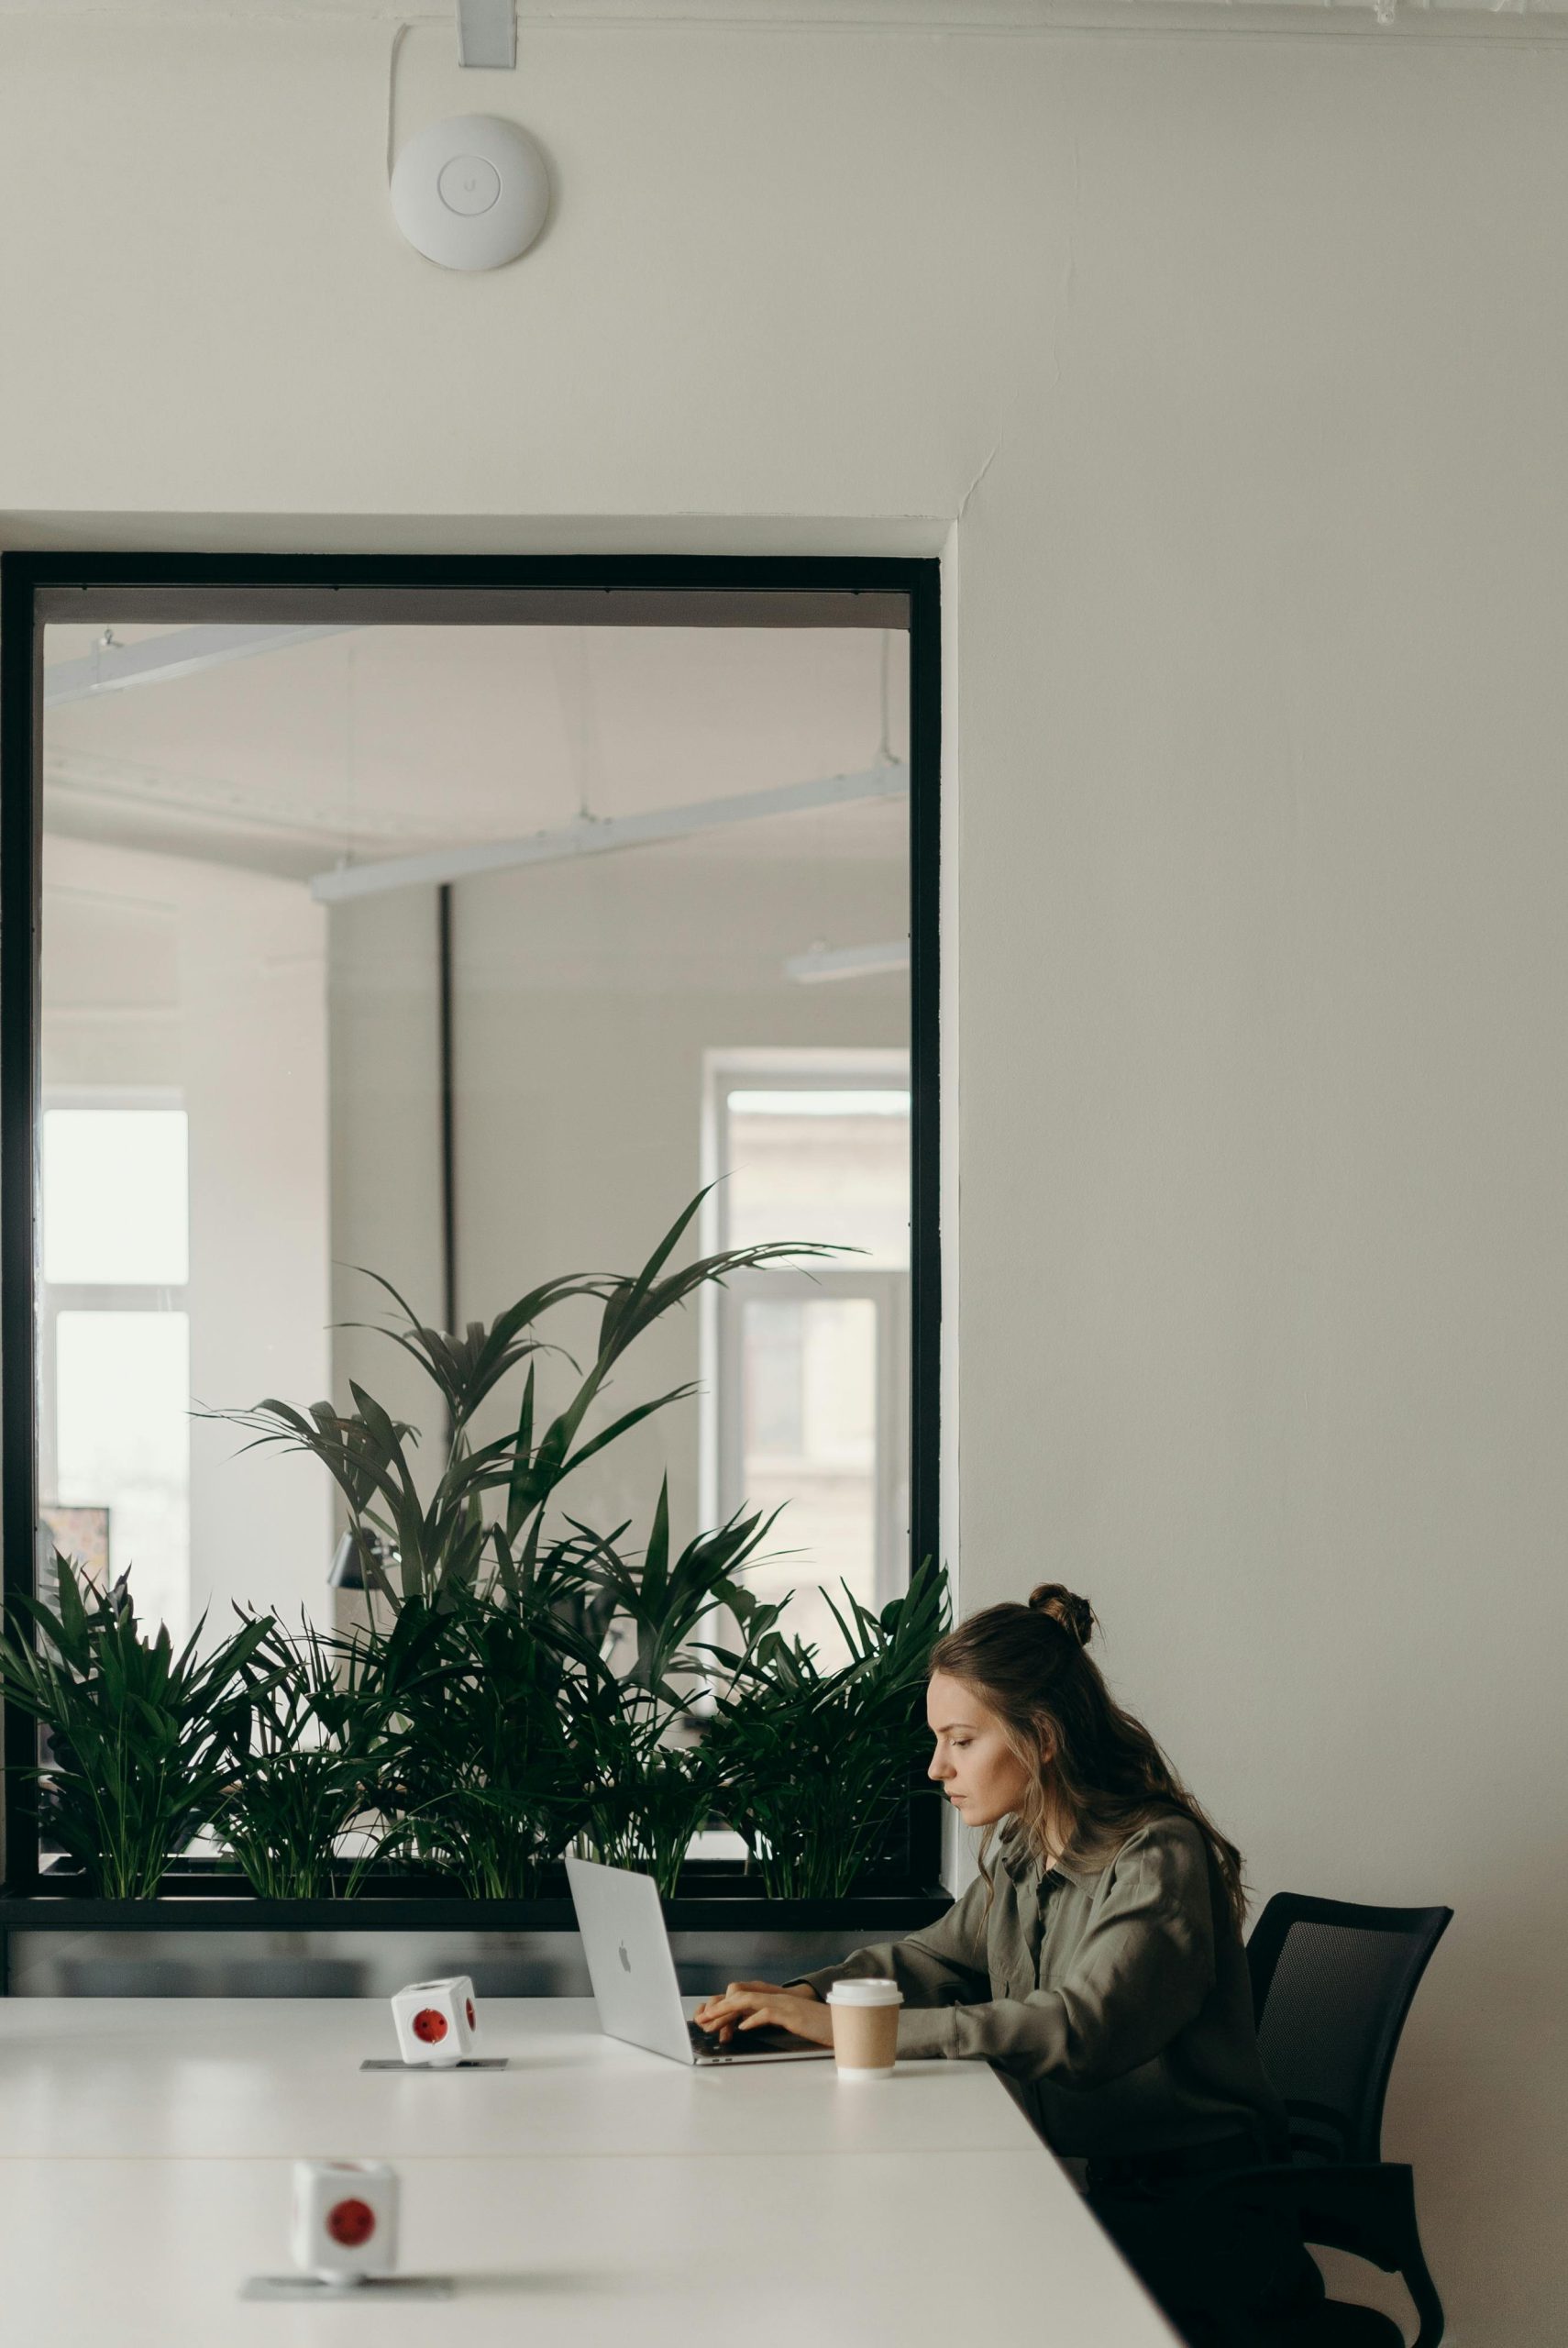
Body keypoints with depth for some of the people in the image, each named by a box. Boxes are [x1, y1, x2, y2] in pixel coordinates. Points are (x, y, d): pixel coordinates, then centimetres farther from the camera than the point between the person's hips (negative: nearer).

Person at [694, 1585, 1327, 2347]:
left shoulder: (1158, 1859, -18)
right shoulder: (1016, 1852, 9)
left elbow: (1079, 2028, -30)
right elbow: (934, 1957, 17)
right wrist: (805, 1996, -6)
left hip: (1193, 2220, -7)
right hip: (1075, 2183, 7)